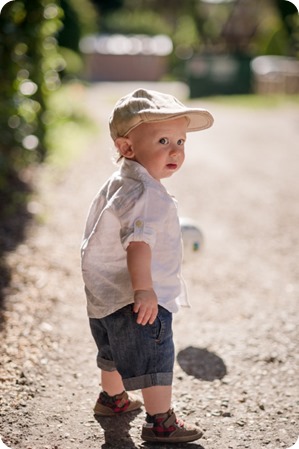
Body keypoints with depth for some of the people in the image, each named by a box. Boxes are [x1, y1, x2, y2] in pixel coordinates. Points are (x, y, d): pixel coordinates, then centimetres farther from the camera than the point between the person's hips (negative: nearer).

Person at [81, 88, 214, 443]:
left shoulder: (115, 184, 10)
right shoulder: (148, 195, -24)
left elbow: (96, 235, 21)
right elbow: (138, 242, -36)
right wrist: (143, 290, -42)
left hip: (104, 295, 11)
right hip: (134, 300, -11)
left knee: (115, 351, 28)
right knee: (156, 358, -2)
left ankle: (113, 398, 48)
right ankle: (160, 422, 6)